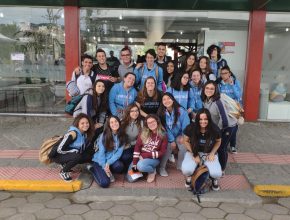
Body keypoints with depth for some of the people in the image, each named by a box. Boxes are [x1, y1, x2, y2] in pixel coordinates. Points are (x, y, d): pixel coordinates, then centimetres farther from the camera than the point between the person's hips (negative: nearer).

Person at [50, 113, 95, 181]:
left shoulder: (85, 133, -4)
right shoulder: (73, 133, -29)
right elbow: (60, 149, -27)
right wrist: (75, 150, -21)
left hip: (70, 155, 8)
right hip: (58, 155, -8)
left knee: (89, 156, -2)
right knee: (77, 157, -33)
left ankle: (66, 164, 11)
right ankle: (63, 172, -7)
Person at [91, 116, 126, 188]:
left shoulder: (122, 135, -4)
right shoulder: (104, 135, -13)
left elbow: (119, 153, -8)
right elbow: (101, 153, -13)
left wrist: (108, 163, -19)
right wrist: (104, 166, -20)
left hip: (112, 160, 3)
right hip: (100, 160, -3)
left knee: (120, 166, -32)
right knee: (105, 183, -21)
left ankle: (108, 172, 1)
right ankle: (93, 169, 8)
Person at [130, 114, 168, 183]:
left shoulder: (163, 135, -6)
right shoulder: (143, 133, 0)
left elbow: (162, 152, -8)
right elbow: (137, 147, -5)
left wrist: (147, 155, -16)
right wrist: (134, 163, -14)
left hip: (154, 159, -3)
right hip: (141, 157, 3)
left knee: (141, 166, -34)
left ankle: (152, 171, -3)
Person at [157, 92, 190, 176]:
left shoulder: (181, 110, -20)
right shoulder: (161, 113, -14)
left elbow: (186, 125, -17)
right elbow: (165, 128, -11)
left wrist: (183, 137, -17)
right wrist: (172, 140, -14)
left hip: (180, 135, 0)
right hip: (168, 136, 0)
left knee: (184, 147, -20)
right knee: (168, 148, -21)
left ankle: (180, 165, 4)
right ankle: (162, 167, -4)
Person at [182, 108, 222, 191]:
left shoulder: (215, 129, -17)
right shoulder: (191, 128, -20)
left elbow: (218, 141, 3)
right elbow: (185, 141, -5)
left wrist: (212, 153, -10)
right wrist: (194, 154, -12)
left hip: (209, 153, 1)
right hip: (194, 152, 0)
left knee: (217, 174, -25)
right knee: (186, 170, -30)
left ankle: (214, 179, 16)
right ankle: (189, 177, 10)